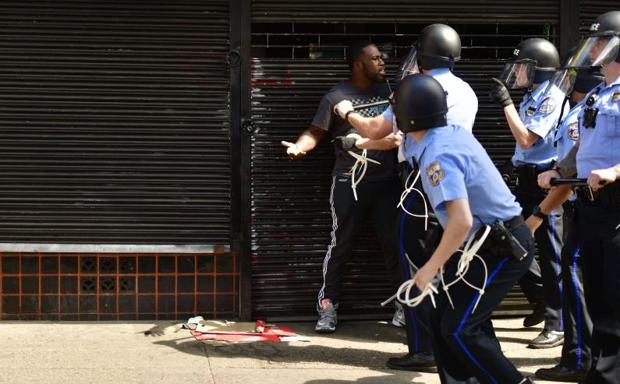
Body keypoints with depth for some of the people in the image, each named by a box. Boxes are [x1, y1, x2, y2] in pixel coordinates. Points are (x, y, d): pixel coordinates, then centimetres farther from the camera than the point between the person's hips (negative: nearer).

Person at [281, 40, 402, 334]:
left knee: (394, 243, 7)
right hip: (350, 182, -4)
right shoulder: (337, 97, -6)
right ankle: (328, 306, 6)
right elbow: (315, 132, -9)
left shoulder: (387, 90, 9)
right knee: (341, 244, -1)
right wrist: (298, 147, -28)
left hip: (387, 180, 4)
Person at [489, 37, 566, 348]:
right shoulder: (530, 98, 14)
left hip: (546, 182, -9)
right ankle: (542, 301, 27)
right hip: (527, 180, 10)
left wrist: (506, 103, -16)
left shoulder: (551, 98, -13)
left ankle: (557, 325, 0)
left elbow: (526, 139, -19)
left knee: (550, 255, -5)